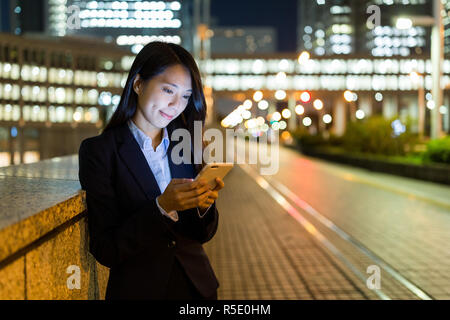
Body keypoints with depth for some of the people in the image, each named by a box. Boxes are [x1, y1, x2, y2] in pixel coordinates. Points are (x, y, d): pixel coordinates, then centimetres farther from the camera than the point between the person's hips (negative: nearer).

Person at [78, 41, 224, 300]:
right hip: (138, 289, -4)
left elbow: (202, 234, 3)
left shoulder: (186, 147, 0)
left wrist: (205, 205, -17)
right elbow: (105, 250, -15)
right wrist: (162, 208, -27)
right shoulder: (98, 151, -12)